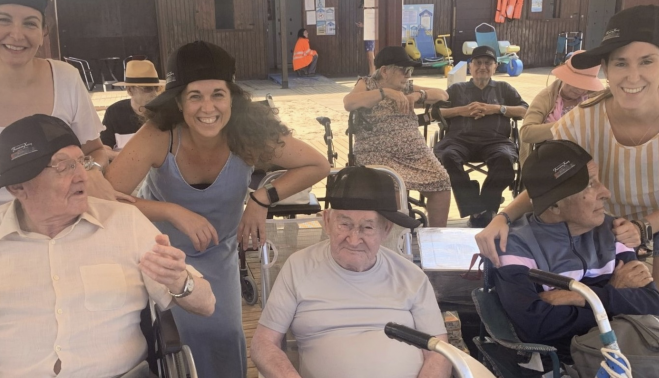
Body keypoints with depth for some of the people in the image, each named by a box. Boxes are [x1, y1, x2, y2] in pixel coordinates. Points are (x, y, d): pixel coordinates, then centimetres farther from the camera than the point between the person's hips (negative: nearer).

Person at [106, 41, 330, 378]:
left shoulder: (249, 134, -26)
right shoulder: (159, 136, -30)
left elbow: (318, 166, -17)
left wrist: (263, 199, -27)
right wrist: (174, 212, -40)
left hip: (217, 256, 2)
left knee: (223, 339, 2)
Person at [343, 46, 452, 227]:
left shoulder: (406, 87, 15)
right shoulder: (367, 84, 1)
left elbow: (442, 95, 14)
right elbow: (348, 103, -20)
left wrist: (418, 94, -6)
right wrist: (387, 92, -23)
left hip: (414, 153, 5)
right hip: (378, 155, -5)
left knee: (440, 182, -14)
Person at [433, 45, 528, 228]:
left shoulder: (504, 88, 28)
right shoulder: (457, 89, 28)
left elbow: (527, 111, 16)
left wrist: (498, 108, 3)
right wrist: (461, 111, 2)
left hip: (495, 140, 0)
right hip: (460, 139, 0)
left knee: (505, 158, -37)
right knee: (447, 157, -36)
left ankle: (481, 210, -29)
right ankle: (477, 211, -35)